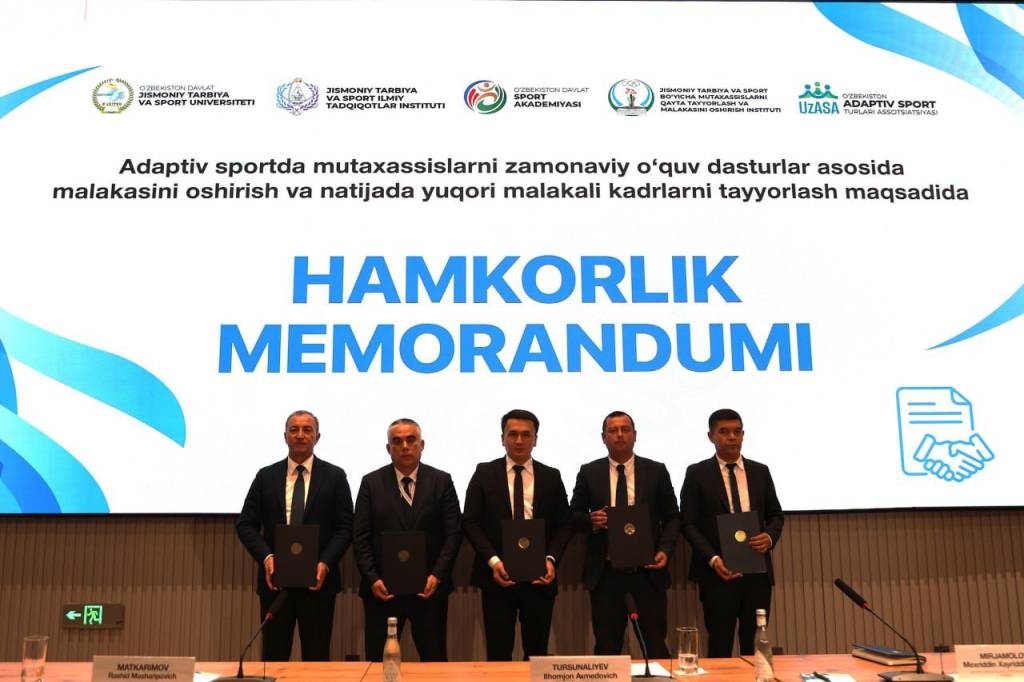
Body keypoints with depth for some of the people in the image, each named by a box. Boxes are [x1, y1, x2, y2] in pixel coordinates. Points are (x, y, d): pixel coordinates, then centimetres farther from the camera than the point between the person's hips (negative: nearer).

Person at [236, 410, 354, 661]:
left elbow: (345, 528, -1)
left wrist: (325, 563, -15)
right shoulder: (266, 476, 6)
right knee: (274, 656, 9)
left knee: (317, 658, 5)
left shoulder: (334, 476, 1)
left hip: (318, 579, -1)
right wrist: (266, 557, -11)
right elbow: (245, 524, 4)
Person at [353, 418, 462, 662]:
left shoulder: (441, 481, 2)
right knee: (378, 660, 7)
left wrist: (437, 575, -10)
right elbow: (360, 537, 1)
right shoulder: (371, 483, 3)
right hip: (383, 588, 0)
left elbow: (454, 533, -1)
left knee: (434, 659, 6)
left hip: (429, 587, 0)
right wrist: (372, 578, -8)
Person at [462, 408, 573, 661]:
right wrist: (493, 560, -13)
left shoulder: (552, 477, 7)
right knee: (498, 652, 5)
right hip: (497, 574, -1)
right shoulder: (484, 473, 3)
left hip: (538, 576, 1)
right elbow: (470, 522, -1)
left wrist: (550, 559, -10)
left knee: (537, 653, 9)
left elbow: (564, 525, 7)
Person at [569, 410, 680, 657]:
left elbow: (672, 517, 7)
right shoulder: (589, 472, 4)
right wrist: (590, 520, -13)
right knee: (607, 646, 8)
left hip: (648, 571, 0)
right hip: (605, 572, 0)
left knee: (656, 644, 3)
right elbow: (574, 514, 9)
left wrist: (665, 550, -8)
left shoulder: (656, 471, 3)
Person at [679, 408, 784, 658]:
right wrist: (712, 558, -16)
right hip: (718, 571, -3)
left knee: (755, 645, 8)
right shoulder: (697, 473, -1)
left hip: (757, 570, 3)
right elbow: (688, 523, -3)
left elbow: (775, 515, 14)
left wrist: (770, 537, -8)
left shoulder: (760, 471, 10)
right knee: (720, 646, 3)